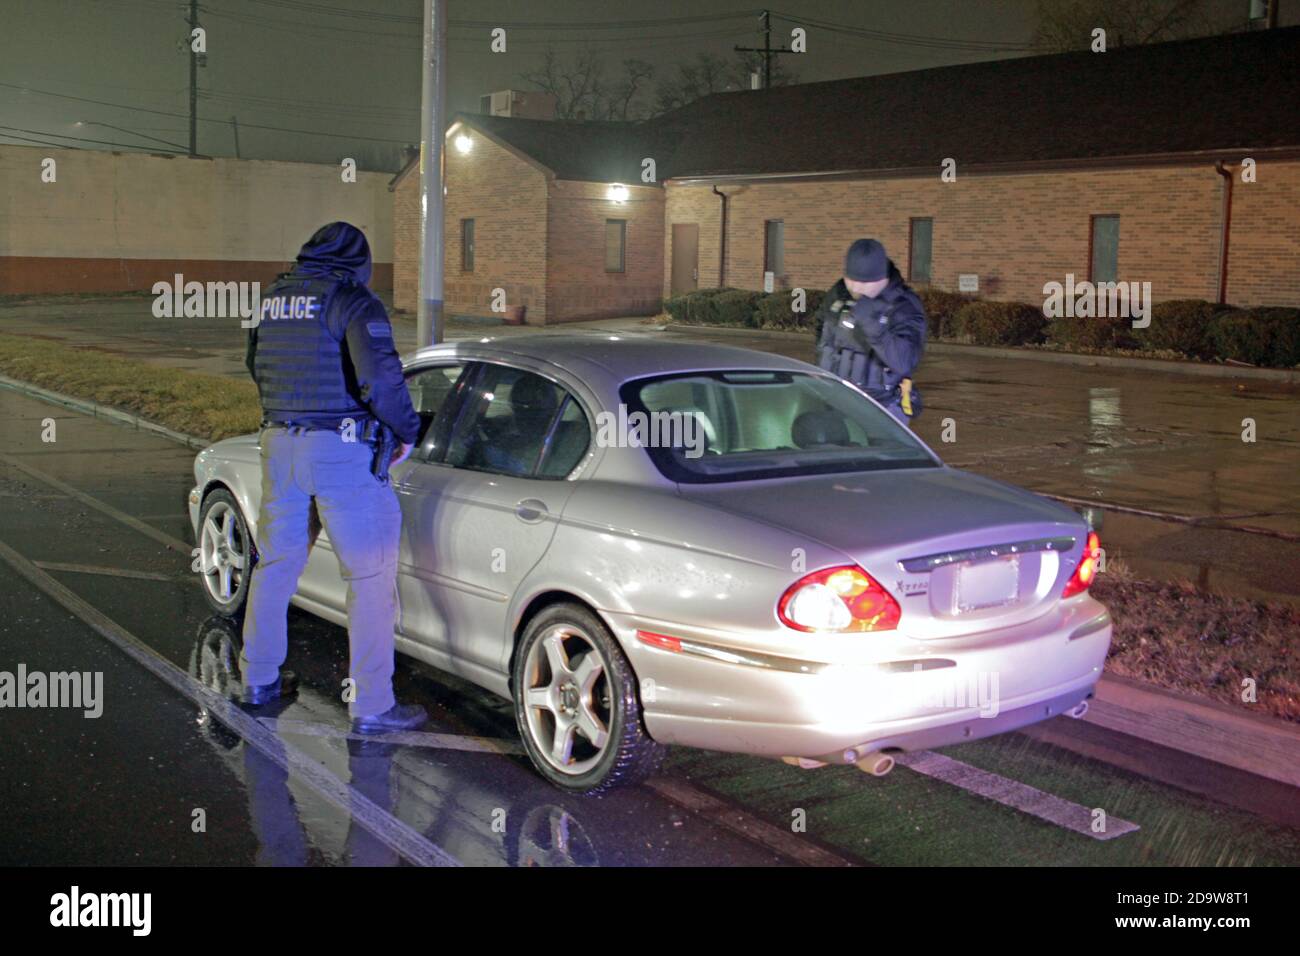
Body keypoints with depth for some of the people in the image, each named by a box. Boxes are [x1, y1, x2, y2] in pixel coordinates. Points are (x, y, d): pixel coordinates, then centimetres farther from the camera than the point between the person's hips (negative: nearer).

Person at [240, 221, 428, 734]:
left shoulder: (272, 298, 11)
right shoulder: (352, 300, -11)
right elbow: (379, 376, -22)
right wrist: (407, 431, -8)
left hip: (279, 444, 7)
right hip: (340, 450, -7)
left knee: (275, 562, 20)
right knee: (371, 573, 0)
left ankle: (259, 677, 34)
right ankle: (371, 704, 2)